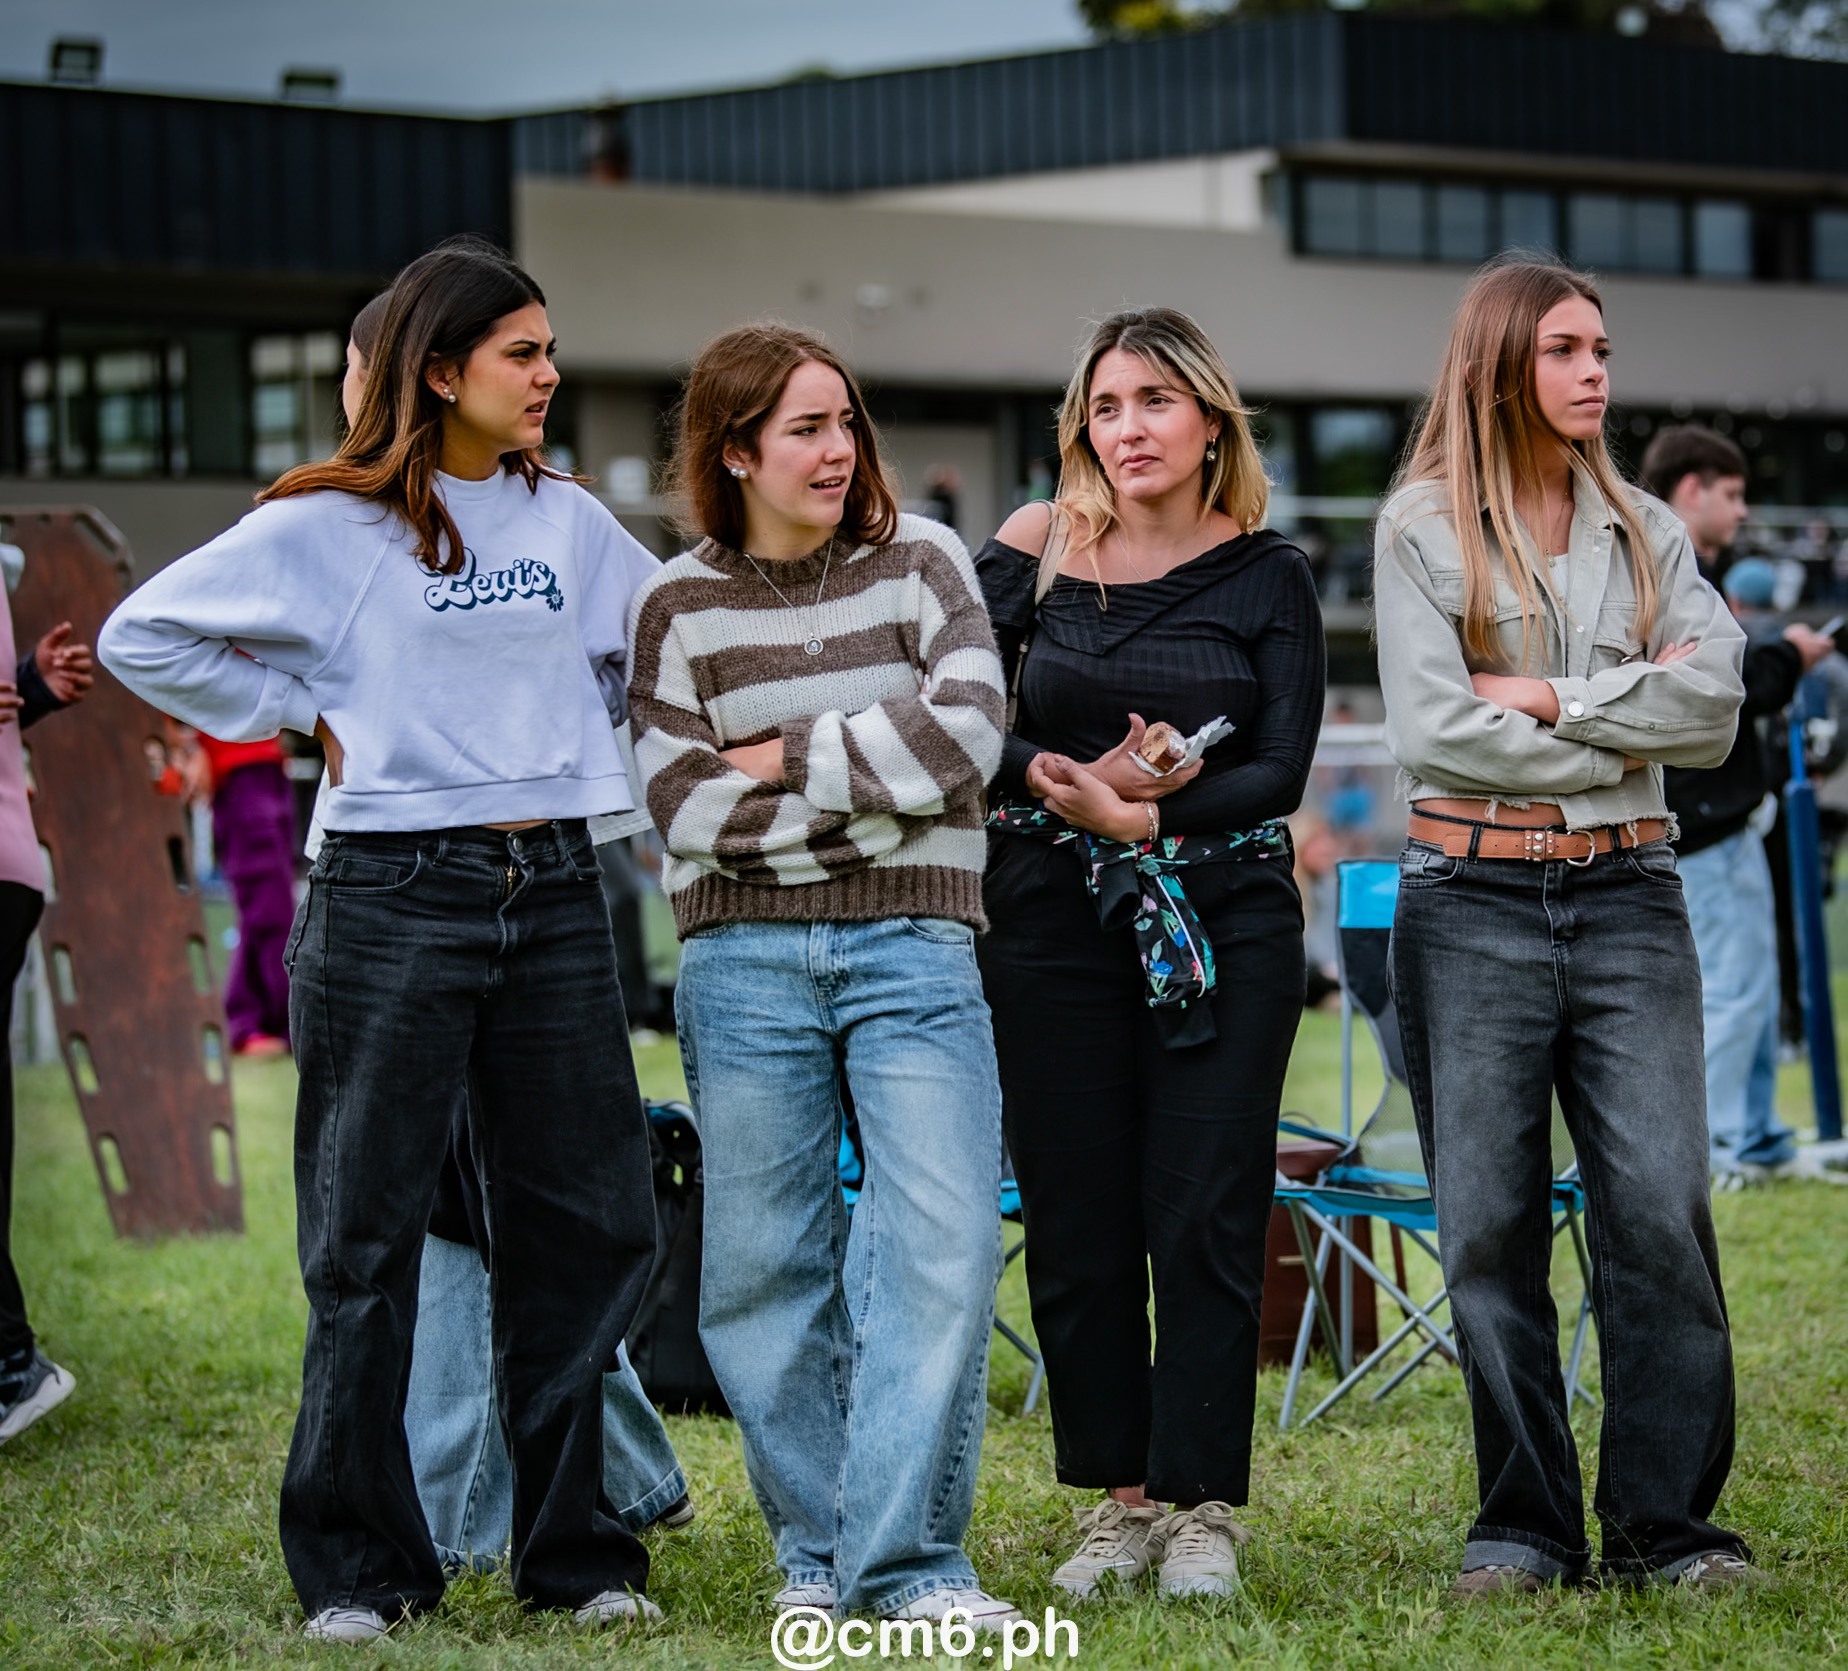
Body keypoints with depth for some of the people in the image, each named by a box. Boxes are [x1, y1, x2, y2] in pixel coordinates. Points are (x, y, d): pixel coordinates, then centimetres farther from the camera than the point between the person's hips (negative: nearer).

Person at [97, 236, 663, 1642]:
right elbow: (146, 636, -2)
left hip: (554, 894, 5)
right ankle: (357, 1565, 9)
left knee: (591, 1222, 5)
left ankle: (575, 1549, 16)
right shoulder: (327, 527, -3)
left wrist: (579, 738, 11)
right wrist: (307, 717, -3)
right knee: (371, 1236, 1)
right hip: (394, 894, -5)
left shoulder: (571, 520, 11)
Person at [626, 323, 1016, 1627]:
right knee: (768, 1267, 4)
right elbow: (691, 811, -5)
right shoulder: (678, 607, 4)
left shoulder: (921, 562, 5)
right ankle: (818, 1549, 16)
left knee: (943, 1248, -11)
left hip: (912, 948, -1)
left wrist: (787, 758, -7)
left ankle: (906, 1559, -6)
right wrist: (879, 785, -8)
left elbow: (965, 738, -8)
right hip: (745, 959, 1)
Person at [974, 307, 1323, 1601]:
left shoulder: (1267, 575, 2)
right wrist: (1060, 780, -15)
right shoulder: (1034, 554, 5)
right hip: (1054, 917, 1)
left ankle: (1201, 1506, 4)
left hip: (1223, 920, -1)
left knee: (1206, 1218, -4)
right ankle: (1117, 1500, 13)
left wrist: (1152, 812, -19)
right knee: (1077, 1223, 3)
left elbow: (1281, 772, -3)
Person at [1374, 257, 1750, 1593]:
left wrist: (1552, 696, -9)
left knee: (1661, 1207, -6)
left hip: (1628, 895, 2)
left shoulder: (1647, 531, 13)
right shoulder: (1424, 527, 4)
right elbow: (1428, 730, -8)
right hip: (1471, 899, -2)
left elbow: (1714, 707, -1)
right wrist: (1627, 731, -3)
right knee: (1492, 1224, 0)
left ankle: (1669, 1521, 1)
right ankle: (1527, 1525, 9)